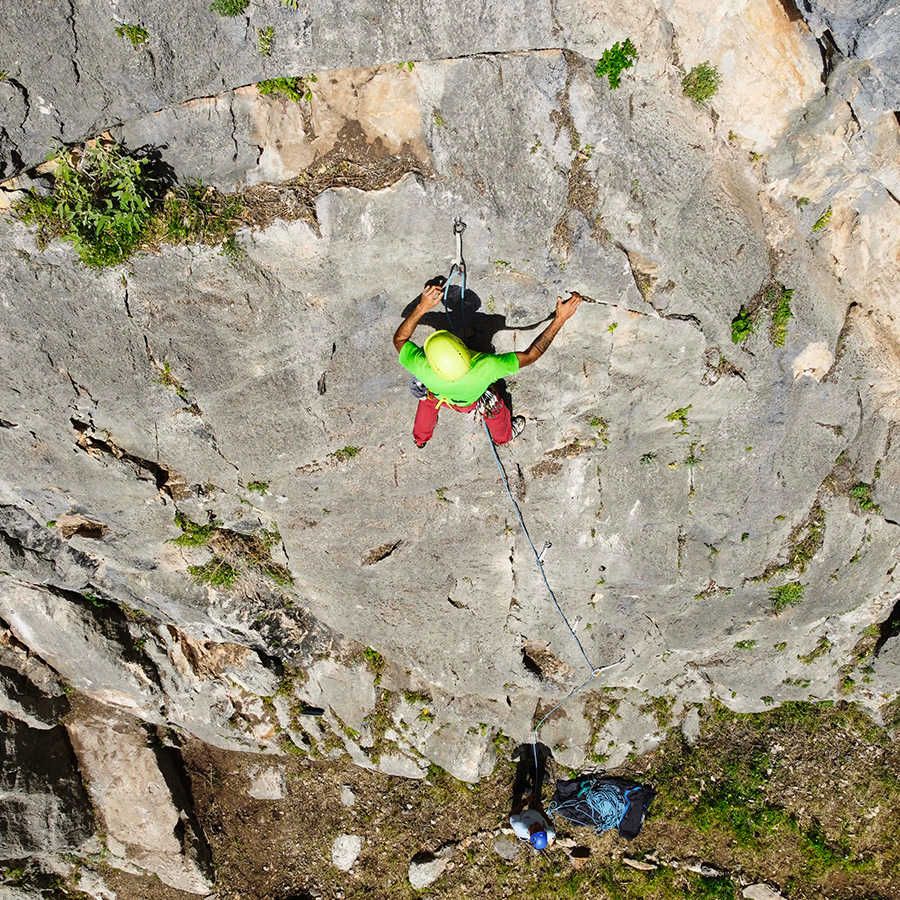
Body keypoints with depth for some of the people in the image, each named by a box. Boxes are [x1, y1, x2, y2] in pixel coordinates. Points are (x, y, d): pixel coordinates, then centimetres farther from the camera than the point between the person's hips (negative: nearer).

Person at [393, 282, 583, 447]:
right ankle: (504, 435, 64)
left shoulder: (423, 369, -48)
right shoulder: (486, 368, -51)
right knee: (494, 408, 31)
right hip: (473, 400, -1)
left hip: (436, 395, 1)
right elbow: (531, 355, -40)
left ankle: (420, 438, 63)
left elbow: (399, 339, -30)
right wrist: (560, 318, -42)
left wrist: (422, 307, -42)